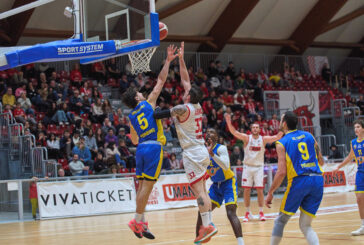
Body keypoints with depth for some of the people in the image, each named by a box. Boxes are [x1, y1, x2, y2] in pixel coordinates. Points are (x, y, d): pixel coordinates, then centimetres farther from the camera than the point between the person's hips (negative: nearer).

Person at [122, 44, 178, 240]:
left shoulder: (131, 117, 14)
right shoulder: (149, 103, 1)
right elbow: (161, 81, 2)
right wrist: (168, 61, 8)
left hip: (141, 149, 7)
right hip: (153, 147, -6)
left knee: (143, 186, 9)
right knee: (147, 185, -7)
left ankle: (141, 222, 9)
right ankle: (137, 220, -9)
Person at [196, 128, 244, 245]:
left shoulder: (221, 148, -17)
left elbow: (226, 166, -33)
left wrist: (212, 153, -41)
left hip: (228, 183, -7)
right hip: (215, 185, 7)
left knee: (231, 213, -22)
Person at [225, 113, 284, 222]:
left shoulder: (264, 139, -3)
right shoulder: (246, 138, -5)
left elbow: (277, 137, -15)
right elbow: (234, 132, -17)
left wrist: (282, 128, -35)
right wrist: (229, 122, -33)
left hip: (259, 167, 0)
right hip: (248, 167, 0)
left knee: (260, 190, -3)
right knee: (246, 190, 0)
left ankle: (261, 213, 8)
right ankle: (247, 213, 11)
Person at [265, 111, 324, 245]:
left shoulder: (282, 143, 1)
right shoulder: (309, 136, 15)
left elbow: (282, 172, -8)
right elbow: (321, 161, 18)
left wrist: (270, 193, 1)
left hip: (299, 181, -4)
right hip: (317, 180, 4)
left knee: (280, 221, 14)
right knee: (305, 225, 10)